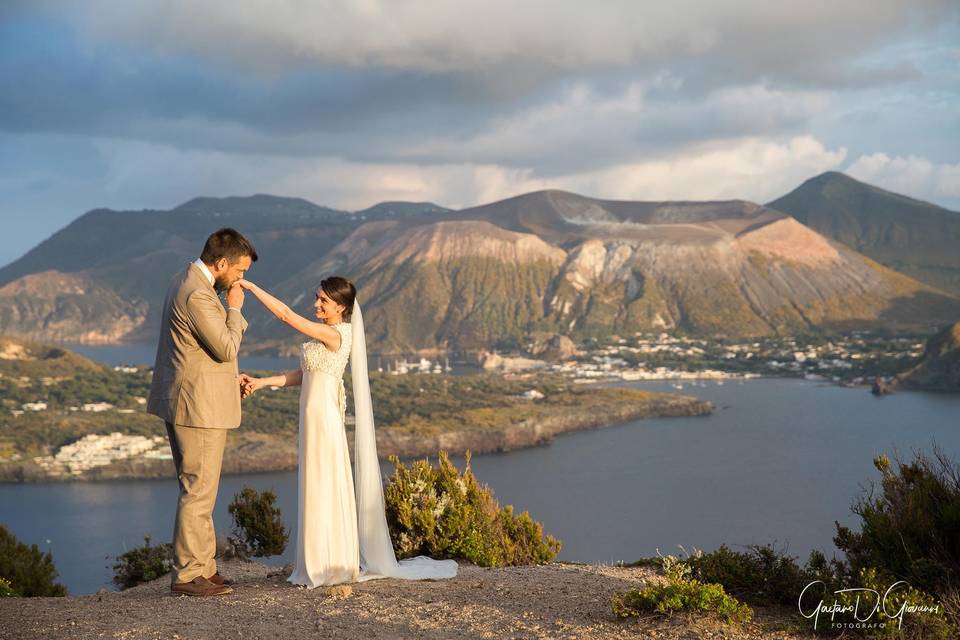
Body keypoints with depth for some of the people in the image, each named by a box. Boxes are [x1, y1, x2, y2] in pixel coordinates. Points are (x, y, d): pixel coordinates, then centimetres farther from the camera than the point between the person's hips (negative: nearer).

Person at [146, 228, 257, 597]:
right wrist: (235, 308, -7)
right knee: (198, 492, -4)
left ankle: (203, 567, 22)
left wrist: (229, 377, 19)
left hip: (184, 404, 11)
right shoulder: (198, 294, -21)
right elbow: (227, 348, -18)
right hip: (200, 407, -11)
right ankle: (187, 576, 1)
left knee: (197, 490, 15)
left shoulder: (188, 281, 13)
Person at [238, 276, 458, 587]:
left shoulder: (333, 334, -15)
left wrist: (250, 286, -14)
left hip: (324, 417, -10)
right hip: (315, 416, 10)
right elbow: (302, 375, 14)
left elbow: (285, 314, -19)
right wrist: (260, 382, 8)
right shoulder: (329, 334, 13)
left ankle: (330, 566, 3)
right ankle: (326, 565, 19)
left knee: (325, 489, -4)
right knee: (321, 490, 13)